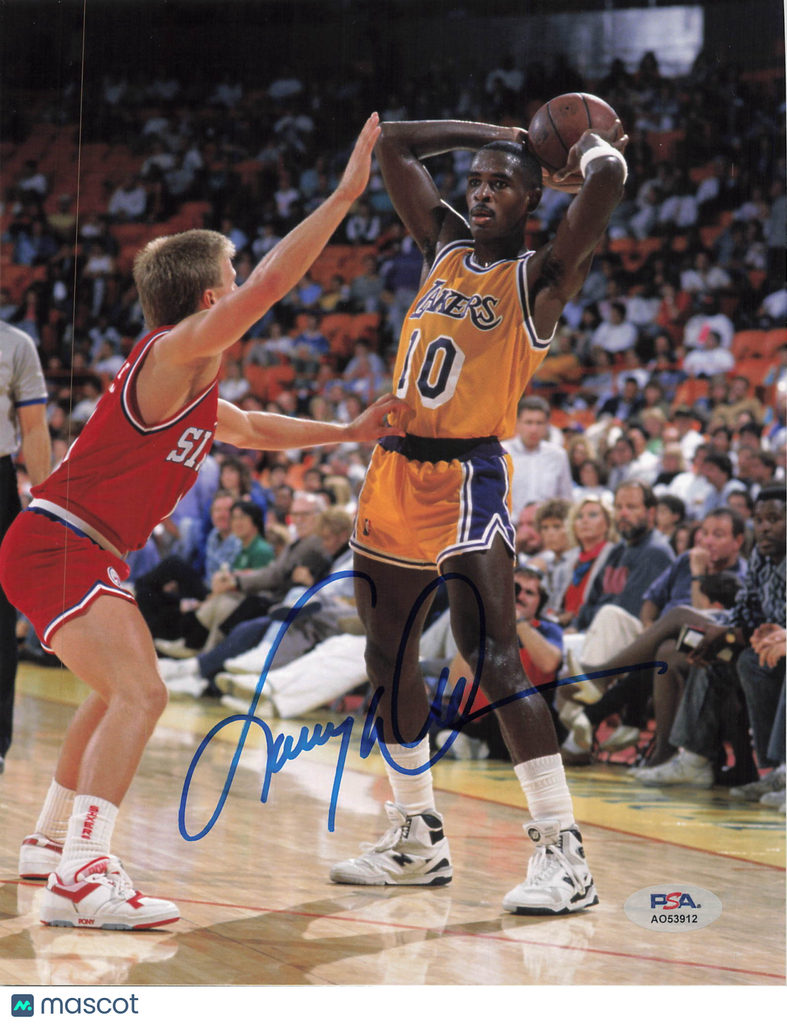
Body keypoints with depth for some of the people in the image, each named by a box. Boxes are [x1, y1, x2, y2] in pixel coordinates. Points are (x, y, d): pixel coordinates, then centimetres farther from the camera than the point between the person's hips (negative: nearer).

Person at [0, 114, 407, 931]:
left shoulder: (195, 386, 15)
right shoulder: (169, 355, -15)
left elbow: (252, 428, 35)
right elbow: (270, 284, -25)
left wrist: (348, 432, 31)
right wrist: (344, 195, -23)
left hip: (87, 555, 11)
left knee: (124, 693, 26)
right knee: (139, 694, -23)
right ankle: (78, 880, -28)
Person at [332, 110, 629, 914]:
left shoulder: (541, 276, -6)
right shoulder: (443, 246, 13)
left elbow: (607, 176, -20)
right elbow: (394, 145, 18)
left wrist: (591, 146, 2)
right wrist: (495, 135, 16)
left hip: (468, 479, -7)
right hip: (395, 470, 8)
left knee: (493, 661, -16)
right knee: (387, 660, 13)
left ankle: (565, 855, -15)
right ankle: (417, 841, 25)